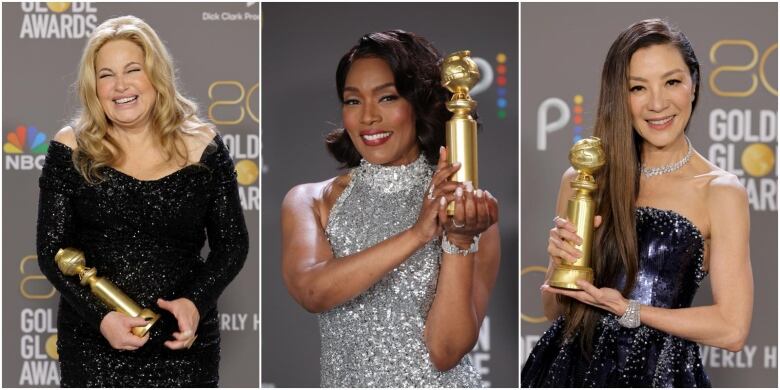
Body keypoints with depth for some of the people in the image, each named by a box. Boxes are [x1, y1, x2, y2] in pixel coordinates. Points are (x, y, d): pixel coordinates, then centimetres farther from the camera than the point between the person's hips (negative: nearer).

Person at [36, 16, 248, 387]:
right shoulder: (71, 151, -1)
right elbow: (51, 251, -1)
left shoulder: (202, 147, 1)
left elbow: (233, 244, 5)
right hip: (92, 341, -1)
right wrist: (100, 316, -15)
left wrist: (196, 302, -12)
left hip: (183, 340, 1)